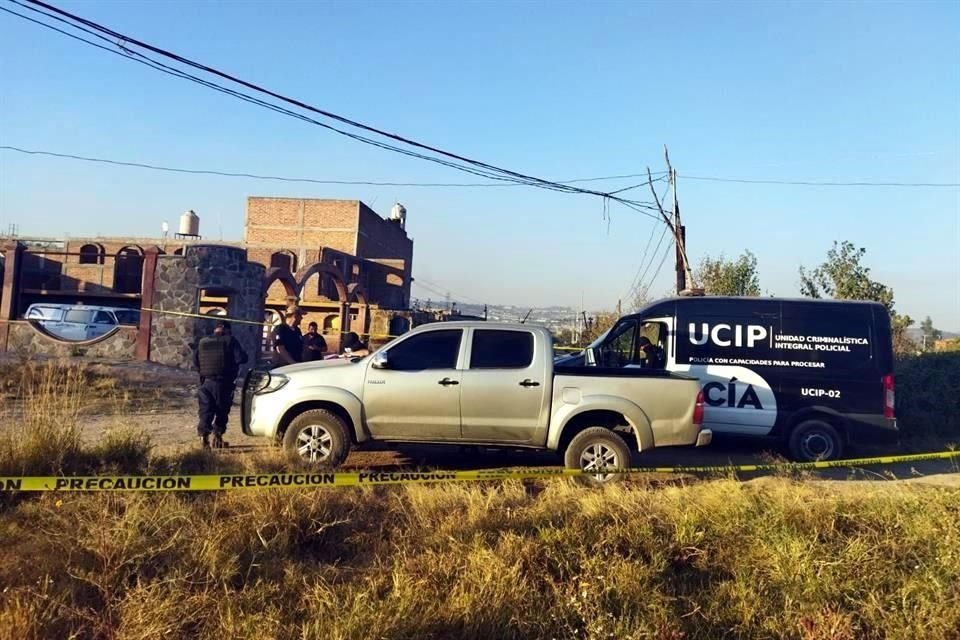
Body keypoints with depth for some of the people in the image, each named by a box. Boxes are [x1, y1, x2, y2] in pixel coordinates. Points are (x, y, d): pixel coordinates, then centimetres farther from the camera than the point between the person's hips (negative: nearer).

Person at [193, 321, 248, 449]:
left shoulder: (202, 342, 9)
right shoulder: (229, 340, -6)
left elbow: (195, 360, 10)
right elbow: (241, 357, -13)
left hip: (206, 382, 3)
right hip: (223, 382, -3)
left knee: (206, 410, 7)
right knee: (221, 410, 8)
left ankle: (203, 435, -7)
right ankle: (218, 436, 8)